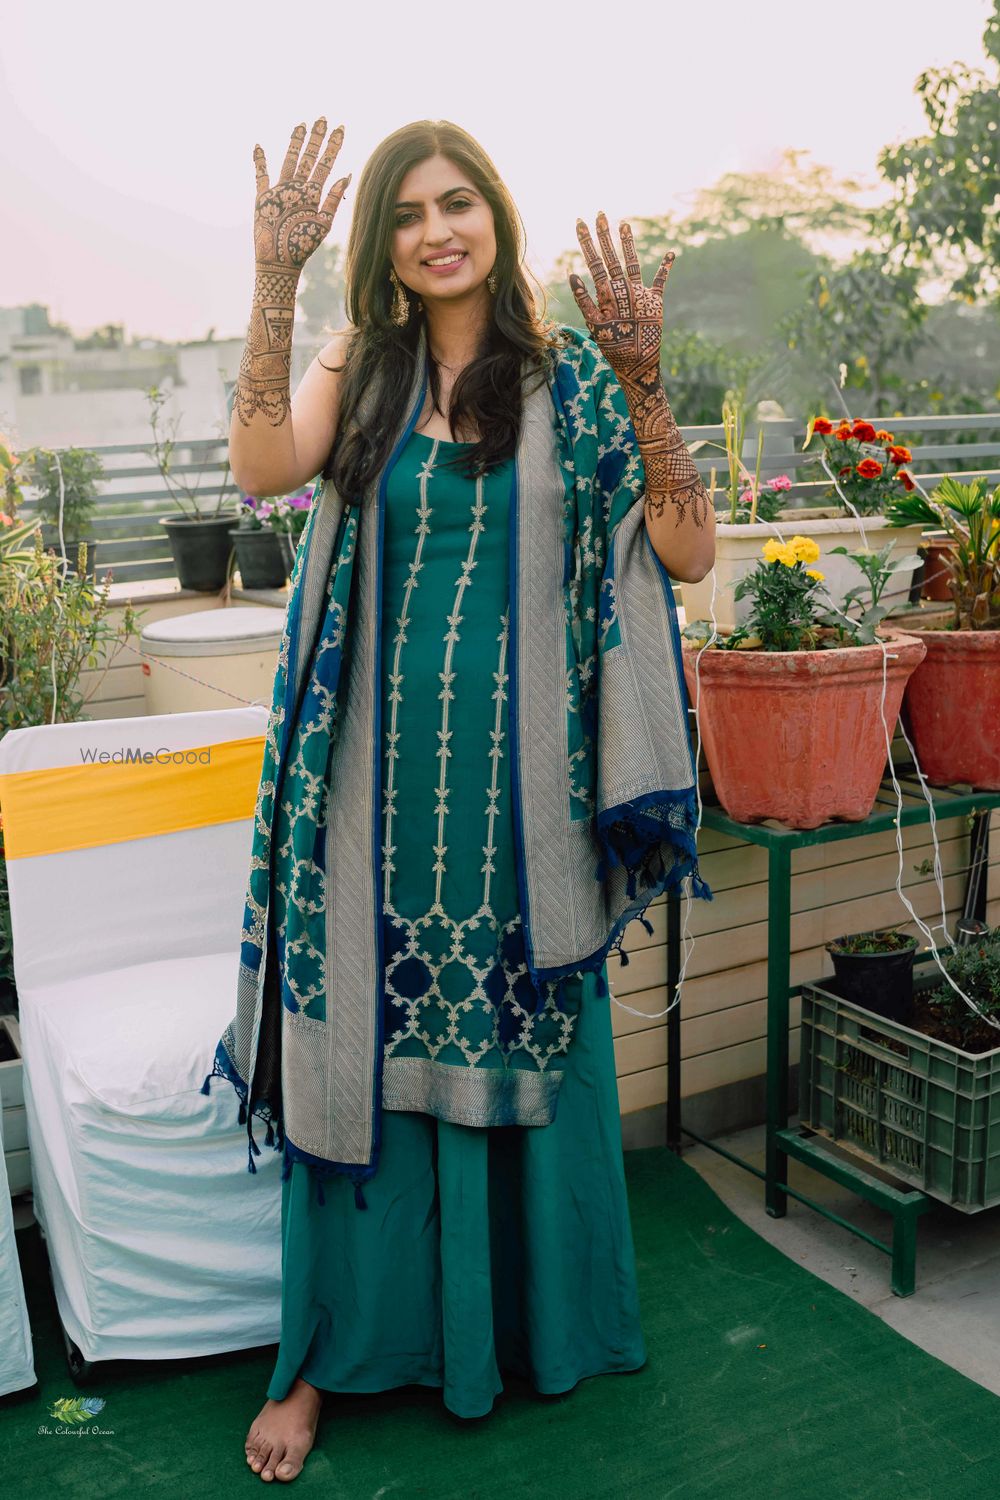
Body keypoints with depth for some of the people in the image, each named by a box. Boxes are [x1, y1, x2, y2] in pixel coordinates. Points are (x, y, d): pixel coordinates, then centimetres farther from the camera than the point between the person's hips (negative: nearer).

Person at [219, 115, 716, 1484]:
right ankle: (331, 1348, 25)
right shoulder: (360, 368, 5)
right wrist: (274, 281, -20)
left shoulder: (567, 373, 1)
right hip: (382, 757, 1)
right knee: (366, 1036, 7)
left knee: (524, 1042, 11)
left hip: (518, 763, 0)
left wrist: (640, 383, -19)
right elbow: (264, 467, -16)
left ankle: (537, 1320, 34)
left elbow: (689, 553, -9)